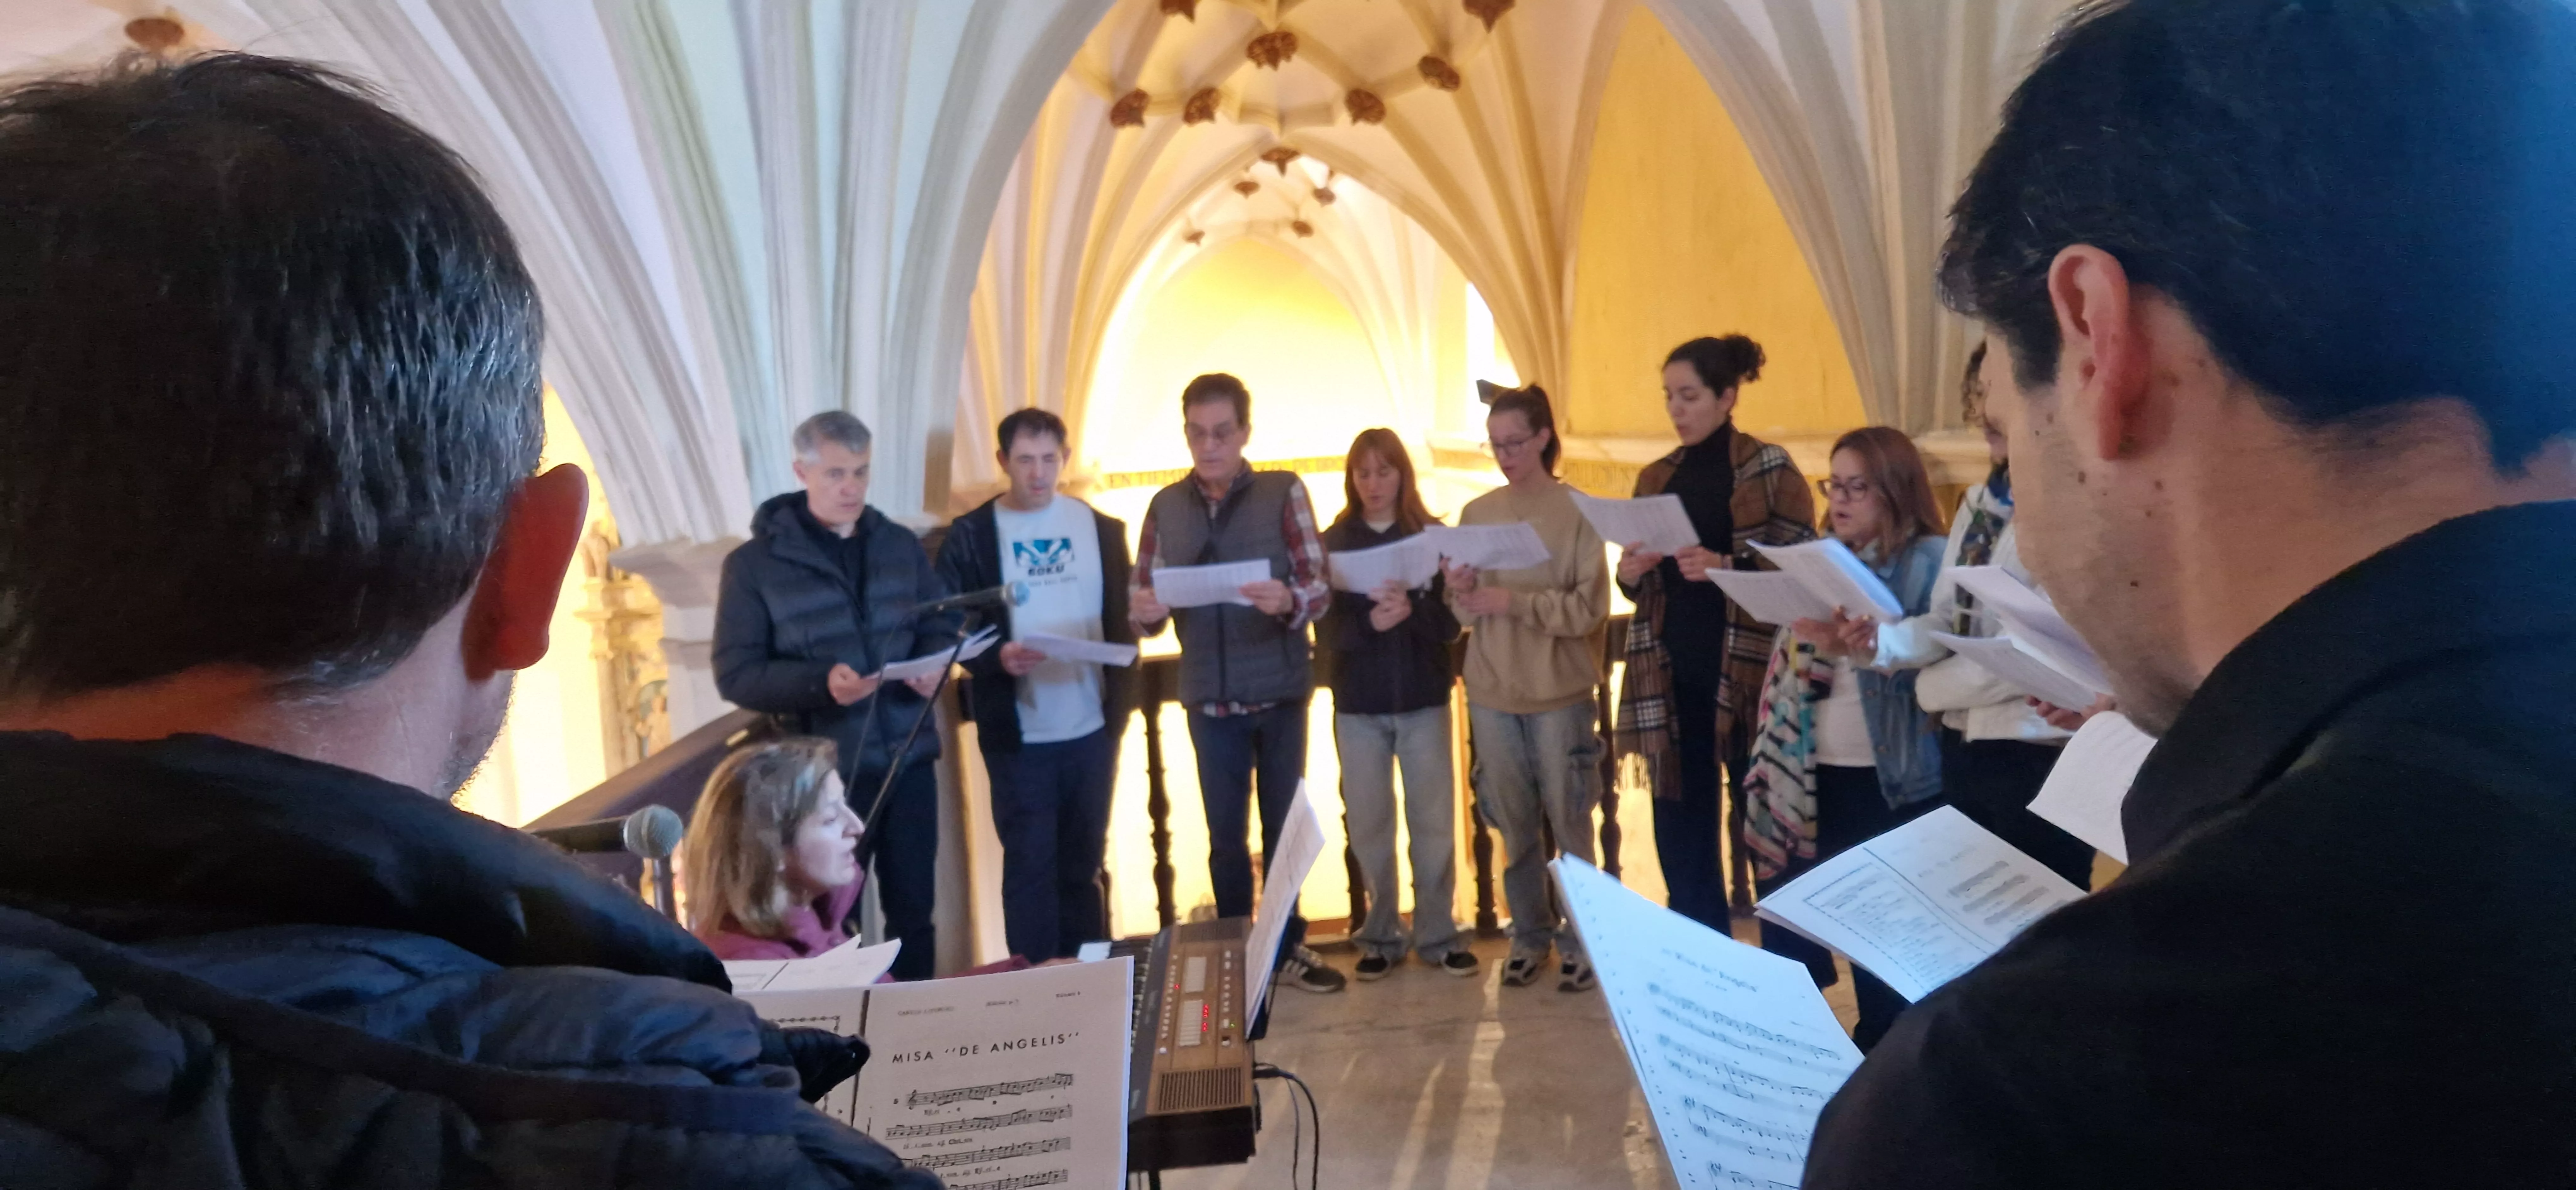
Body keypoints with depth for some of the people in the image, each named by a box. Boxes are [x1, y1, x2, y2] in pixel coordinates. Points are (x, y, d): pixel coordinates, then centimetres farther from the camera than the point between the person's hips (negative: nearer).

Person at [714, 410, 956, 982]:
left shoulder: (901, 545, 7)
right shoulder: (754, 564, -6)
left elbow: (942, 624, 12)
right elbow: (735, 674, -9)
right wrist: (820, 683, -26)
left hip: (908, 760, 4)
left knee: (914, 912, 15)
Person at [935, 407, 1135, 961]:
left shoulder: (1101, 529, 6)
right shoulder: (971, 535, -2)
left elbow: (1121, 621, 7)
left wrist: (1122, 702, -2)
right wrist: (997, 659, -23)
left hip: (1091, 727, 3)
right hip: (1017, 733, -2)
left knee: (1083, 864, 13)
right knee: (1030, 866, 3)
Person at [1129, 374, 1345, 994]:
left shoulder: (1284, 492, -3)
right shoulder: (1166, 506, 4)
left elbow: (1321, 586, -8)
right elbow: (1144, 602, 5)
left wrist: (1289, 602, -29)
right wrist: (1144, 611, -18)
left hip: (1280, 692, -1)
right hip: (1209, 698, 1)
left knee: (1285, 828, 11)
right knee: (1226, 836, 10)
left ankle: (1287, 948, 25)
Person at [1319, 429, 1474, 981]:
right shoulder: (1333, 544, 1)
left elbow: (1450, 622, -5)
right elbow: (1327, 630, -6)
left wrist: (1411, 610, -25)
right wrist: (1370, 623, -25)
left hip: (1423, 700, 0)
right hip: (1358, 705, 0)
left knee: (1433, 822, 5)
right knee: (1369, 825, 7)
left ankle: (1439, 936, 17)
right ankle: (1381, 936, 19)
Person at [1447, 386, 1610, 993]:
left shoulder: (1576, 512, -6)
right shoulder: (1476, 513, 6)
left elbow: (1591, 609, -11)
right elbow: (1465, 611, 11)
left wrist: (1514, 602, -19)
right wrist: (1462, 595, -11)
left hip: (1559, 693, -3)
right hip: (1491, 692, 3)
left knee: (1569, 825, 5)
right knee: (1516, 826, 11)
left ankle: (1580, 939, 19)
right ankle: (1530, 935, 24)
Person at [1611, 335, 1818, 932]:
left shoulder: (1770, 469, -2)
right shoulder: (1657, 478, 13)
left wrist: (1725, 567, -21)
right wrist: (1631, 574, -4)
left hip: (1744, 667, -5)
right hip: (1672, 671, 5)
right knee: (1682, 826, 7)